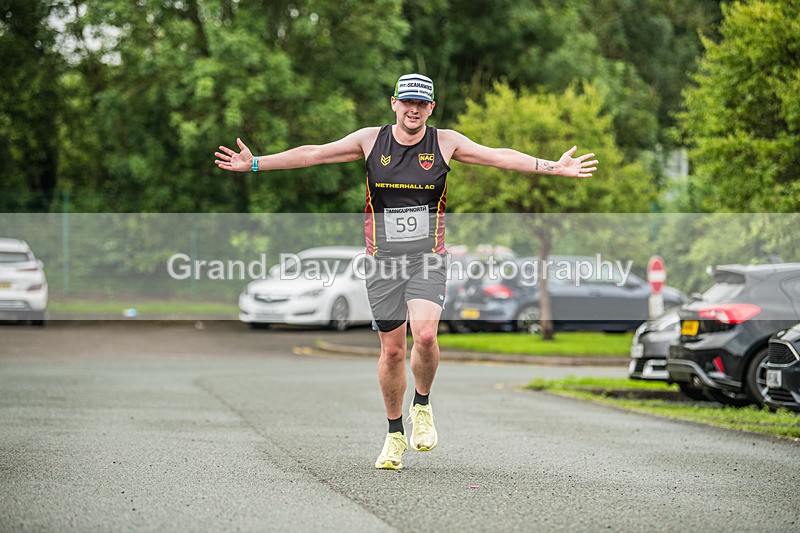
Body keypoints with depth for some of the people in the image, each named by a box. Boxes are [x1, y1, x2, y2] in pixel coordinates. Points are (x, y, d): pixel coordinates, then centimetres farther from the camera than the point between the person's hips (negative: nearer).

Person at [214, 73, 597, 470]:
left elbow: (500, 157, 1)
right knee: (392, 350, 3)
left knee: (425, 335, -22)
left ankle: (422, 405, 6)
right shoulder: (370, 140, 3)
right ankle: (395, 434, 20)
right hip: (383, 260, 1)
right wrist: (255, 163, 2)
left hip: (428, 258, -1)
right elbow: (313, 154, 5)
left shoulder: (445, 142, 2)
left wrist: (555, 167, -6)